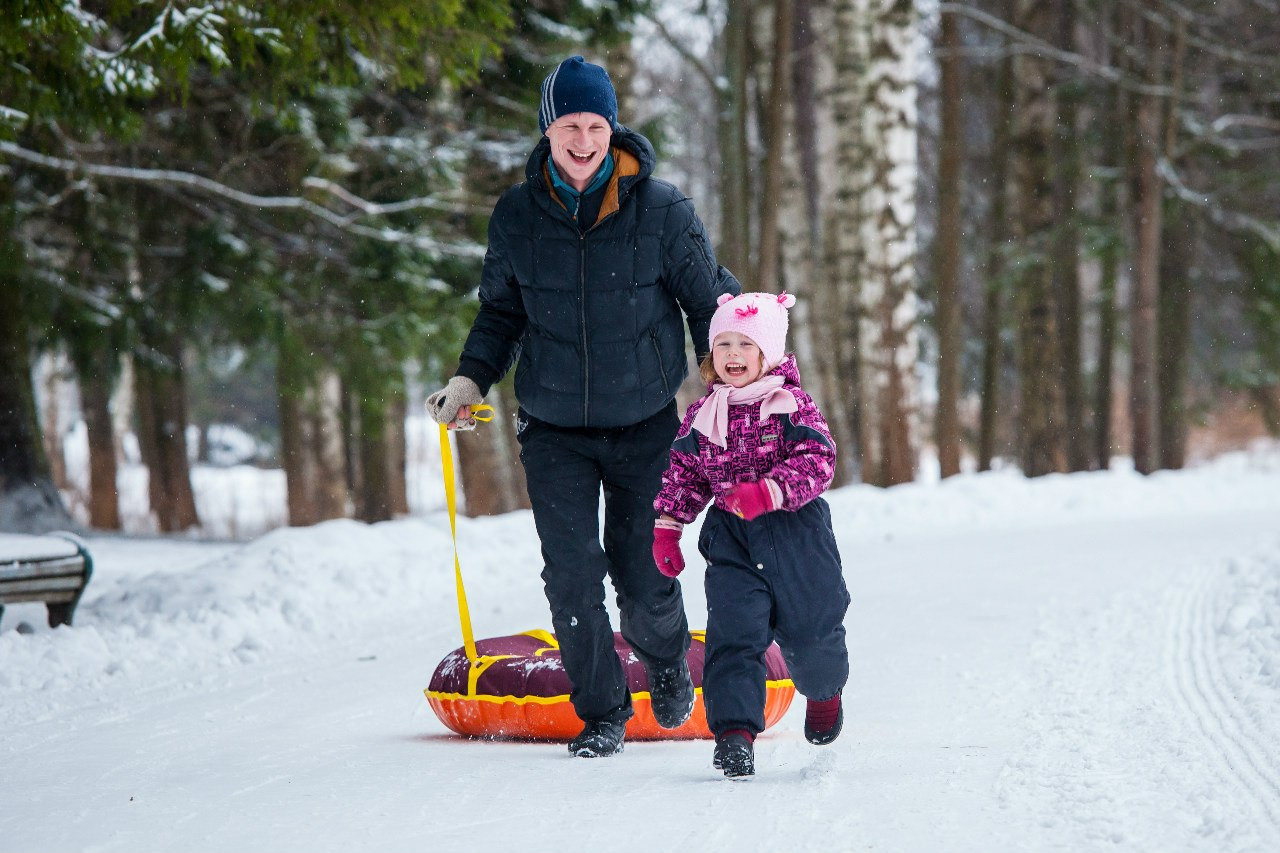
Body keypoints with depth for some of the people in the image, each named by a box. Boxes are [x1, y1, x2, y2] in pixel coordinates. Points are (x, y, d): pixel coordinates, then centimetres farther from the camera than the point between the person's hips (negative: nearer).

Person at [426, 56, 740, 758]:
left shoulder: (662, 210, -7)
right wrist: (471, 379, 1)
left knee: (644, 580, 1)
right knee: (572, 579, -6)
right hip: (554, 429, 1)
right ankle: (602, 713, 12)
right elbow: (501, 312, 14)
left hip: (645, 425, -1)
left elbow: (710, 305, 4)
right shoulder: (517, 216, -1)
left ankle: (667, 662, 34)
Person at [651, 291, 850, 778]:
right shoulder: (701, 417, 3)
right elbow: (684, 474, 12)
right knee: (733, 633, -12)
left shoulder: (793, 406, -8)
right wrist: (666, 528, 6)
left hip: (796, 535, -2)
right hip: (731, 538, 2)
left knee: (811, 631, 11)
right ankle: (734, 730, -14)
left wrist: (769, 491, -29)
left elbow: (818, 461, -17)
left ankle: (824, 692, 44)